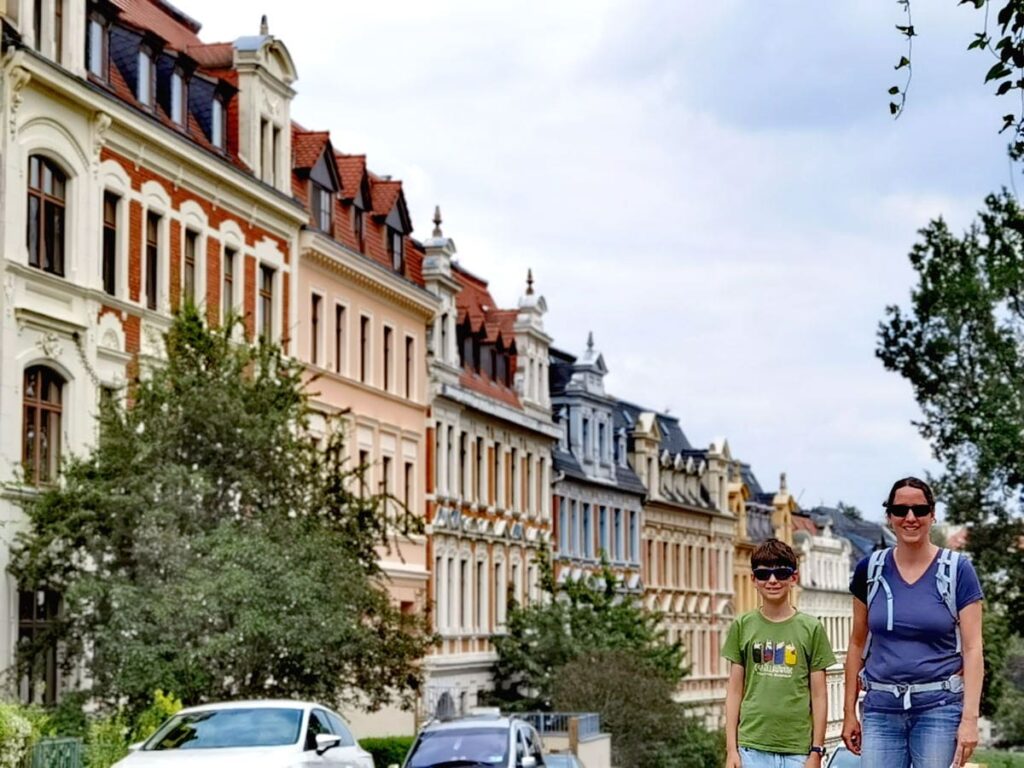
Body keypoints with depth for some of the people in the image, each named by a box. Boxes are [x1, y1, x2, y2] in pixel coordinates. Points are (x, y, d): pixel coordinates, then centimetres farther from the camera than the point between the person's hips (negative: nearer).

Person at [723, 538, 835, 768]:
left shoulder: (811, 629, 3)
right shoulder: (743, 627, 6)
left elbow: (819, 696, 4)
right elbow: (734, 691, 7)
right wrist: (731, 748, 2)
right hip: (753, 749, 0)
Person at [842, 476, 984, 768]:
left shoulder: (957, 570, -1)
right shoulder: (870, 569, 7)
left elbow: (972, 648, -3)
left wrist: (970, 717, -12)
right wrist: (849, 711, 10)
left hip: (939, 707, -2)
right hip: (881, 708, 2)